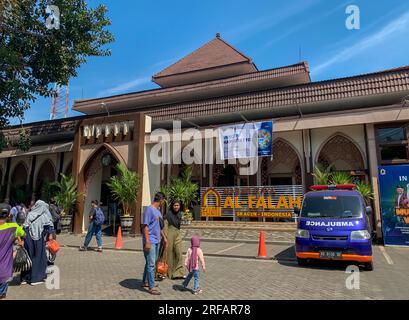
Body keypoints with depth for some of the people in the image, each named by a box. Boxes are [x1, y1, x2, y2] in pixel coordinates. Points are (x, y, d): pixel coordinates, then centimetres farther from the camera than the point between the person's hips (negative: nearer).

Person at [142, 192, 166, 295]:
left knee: (151, 263, 18)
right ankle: (151, 287, 4)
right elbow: (145, 226, -19)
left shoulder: (158, 211, 12)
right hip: (150, 242, -9)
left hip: (157, 241, 9)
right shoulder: (149, 210, -16)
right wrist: (147, 242, -21)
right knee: (151, 264, -3)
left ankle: (145, 282, 31)